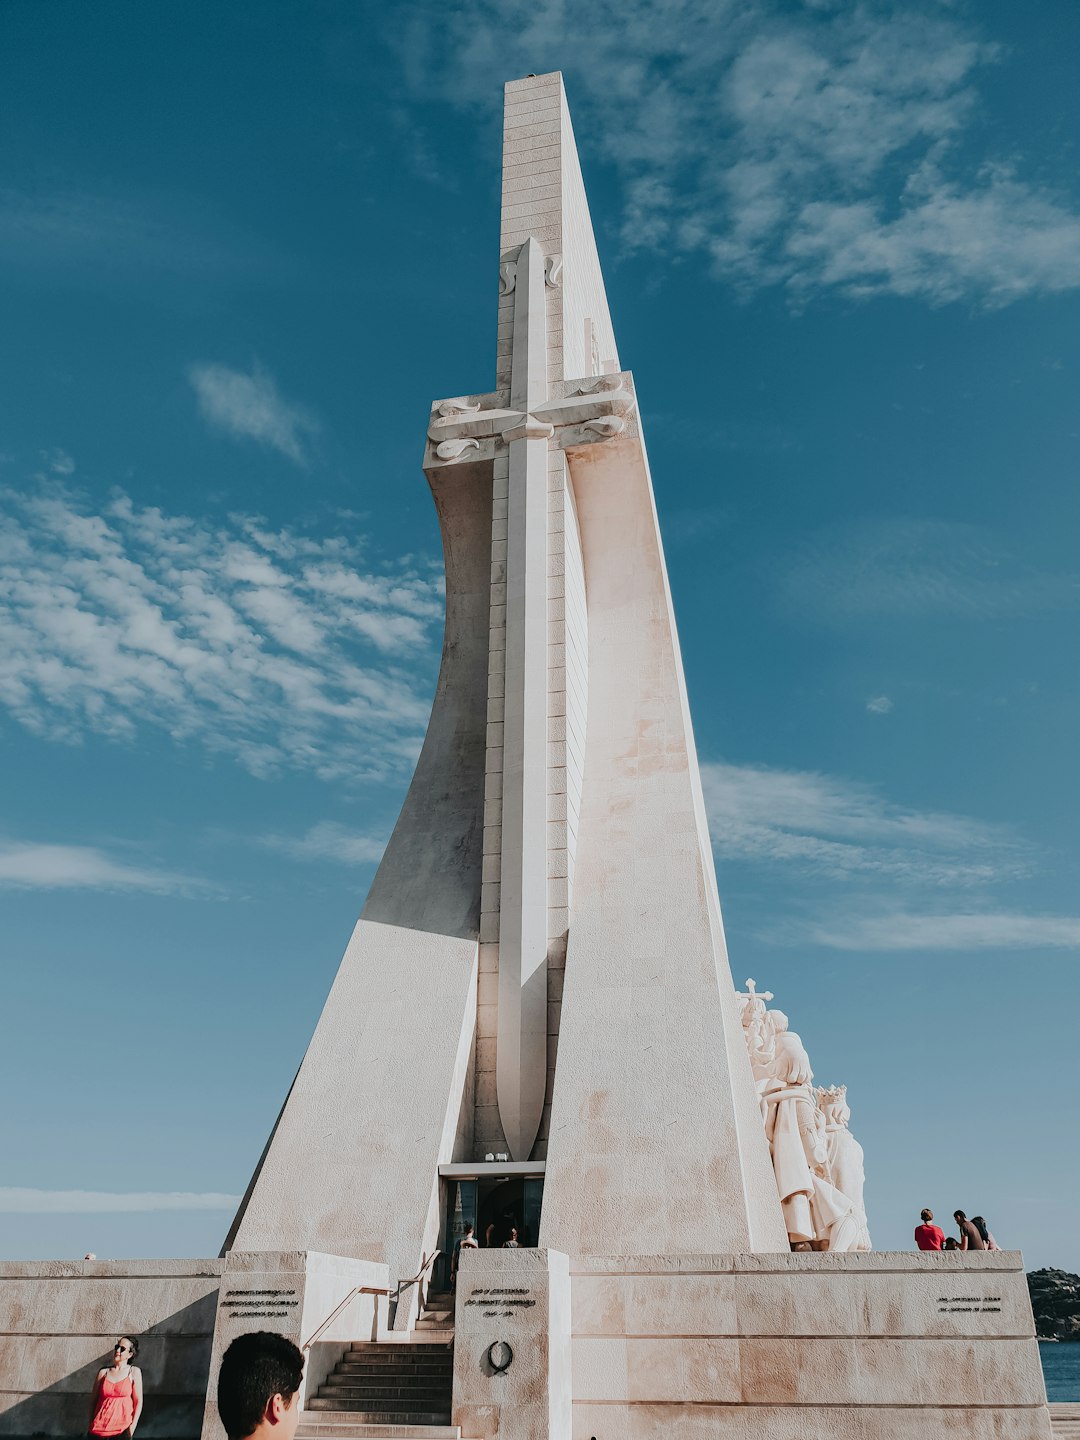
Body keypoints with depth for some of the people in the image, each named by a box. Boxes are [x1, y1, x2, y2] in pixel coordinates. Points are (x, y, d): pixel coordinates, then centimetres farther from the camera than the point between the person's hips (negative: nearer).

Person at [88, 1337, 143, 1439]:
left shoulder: (134, 1372, 1)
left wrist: (133, 1425, -10)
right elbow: (93, 1399, 10)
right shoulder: (104, 1371, 7)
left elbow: (138, 1401, -1)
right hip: (101, 1426, 2)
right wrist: (90, 1424, 4)